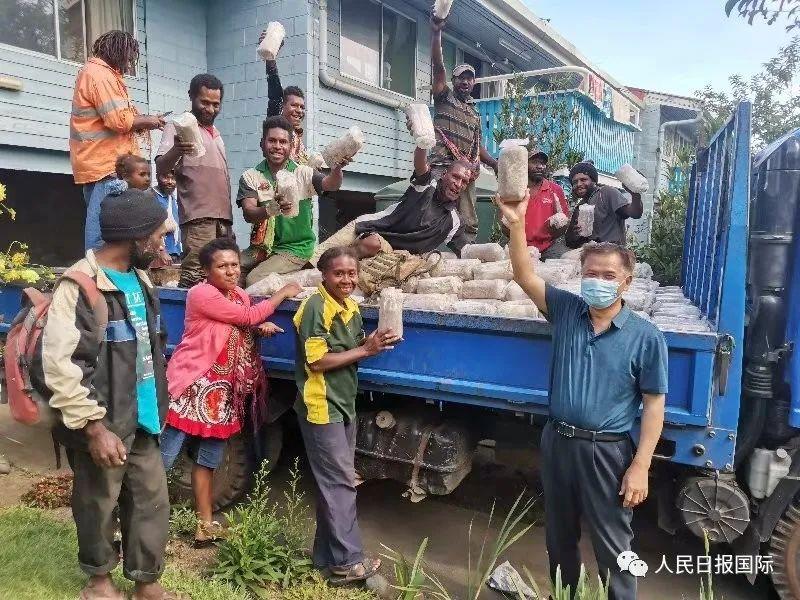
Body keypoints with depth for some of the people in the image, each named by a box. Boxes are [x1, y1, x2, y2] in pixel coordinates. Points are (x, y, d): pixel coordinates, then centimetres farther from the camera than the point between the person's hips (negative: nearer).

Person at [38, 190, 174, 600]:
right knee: (99, 506, 12)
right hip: (104, 423, -7)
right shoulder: (79, 286, -18)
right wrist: (95, 428, -21)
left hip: (141, 419, 7)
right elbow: (59, 366, -21)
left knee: (153, 499, 12)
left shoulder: (139, 279, 8)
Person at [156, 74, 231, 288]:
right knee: (194, 278, -17)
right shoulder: (180, 127, 1)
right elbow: (161, 168, -11)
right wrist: (175, 151, -33)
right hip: (198, 218, -7)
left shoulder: (216, 133, 24)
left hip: (222, 219, 7)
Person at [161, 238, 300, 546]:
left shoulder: (240, 295, 11)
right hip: (192, 386, -8)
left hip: (223, 390, 8)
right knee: (162, 458, -4)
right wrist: (283, 293, -4)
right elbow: (247, 316, -15)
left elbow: (245, 327, 21)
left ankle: (206, 525, 24)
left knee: (207, 461, 15)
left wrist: (262, 327, -2)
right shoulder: (201, 293, -14)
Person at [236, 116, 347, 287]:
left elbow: (330, 185, -19)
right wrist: (271, 209, -34)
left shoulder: (303, 173, -1)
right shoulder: (250, 176, 3)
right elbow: (248, 214, -12)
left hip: (296, 247, -3)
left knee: (254, 279, -23)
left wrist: (336, 169, -43)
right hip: (262, 245, 3)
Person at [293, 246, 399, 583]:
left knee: (335, 482, 14)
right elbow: (317, 361, -21)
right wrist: (365, 350, -20)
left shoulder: (351, 307, 10)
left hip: (344, 404, 9)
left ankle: (327, 555, 27)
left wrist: (373, 343, -7)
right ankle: (347, 560, 11)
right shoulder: (316, 307, -17)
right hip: (321, 406, -9)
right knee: (341, 483, -2)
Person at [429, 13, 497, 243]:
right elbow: (437, 65, -3)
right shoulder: (444, 97, 11)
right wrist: (436, 33, -13)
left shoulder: (475, 113, 26)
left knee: (469, 223, 0)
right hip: (442, 167, -6)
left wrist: (494, 163, 13)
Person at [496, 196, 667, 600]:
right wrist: (516, 224, -23)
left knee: (612, 546, 9)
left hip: (607, 450, -4)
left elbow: (654, 405, -8)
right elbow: (525, 276, -9)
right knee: (559, 536, 21)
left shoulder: (646, 336, -9)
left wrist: (640, 466, -12)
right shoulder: (566, 311, -1)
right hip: (557, 442, 4)